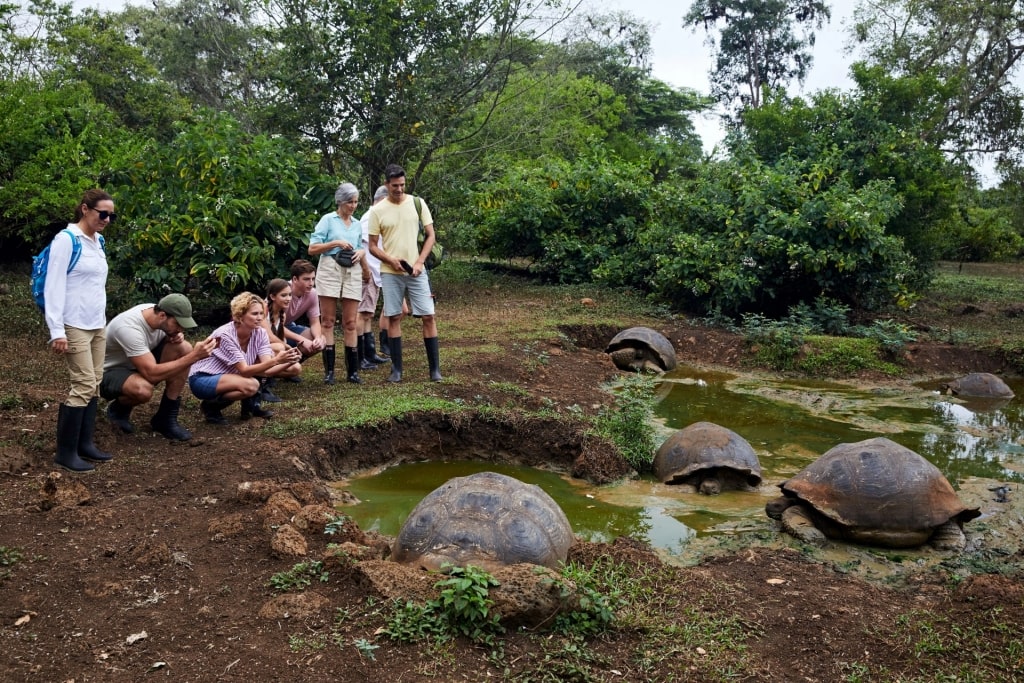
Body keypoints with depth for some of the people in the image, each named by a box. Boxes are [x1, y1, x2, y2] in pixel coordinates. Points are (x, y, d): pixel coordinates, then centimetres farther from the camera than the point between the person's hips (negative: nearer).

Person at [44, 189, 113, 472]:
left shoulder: (98, 241, 11)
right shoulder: (66, 240, -12)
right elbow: (54, 286, -15)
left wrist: (101, 320, 16)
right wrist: (57, 331, -19)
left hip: (97, 324, 8)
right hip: (75, 326, -8)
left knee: (94, 384, 7)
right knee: (84, 385, -9)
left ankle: (85, 444, 15)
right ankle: (65, 452, 0)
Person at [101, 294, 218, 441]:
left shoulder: (156, 312, -13)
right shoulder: (129, 328, -35)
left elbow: (171, 333, 11)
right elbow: (152, 374, -39)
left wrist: (177, 335, -16)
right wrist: (194, 356, -41)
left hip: (138, 366, 8)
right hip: (109, 373, -8)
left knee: (183, 348, -16)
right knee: (143, 390, -41)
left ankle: (166, 418, -8)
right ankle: (118, 409, 0)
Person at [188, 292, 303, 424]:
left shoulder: (260, 333, -10)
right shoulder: (226, 335, -28)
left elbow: (267, 369, -17)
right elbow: (244, 371, -32)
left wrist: (289, 363, -36)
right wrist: (276, 361, -43)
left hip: (230, 376, 7)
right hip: (203, 379, -7)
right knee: (251, 385, -36)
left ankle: (251, 403, 3)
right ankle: (210, 406, -8)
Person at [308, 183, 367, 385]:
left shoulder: (357, 224, 18)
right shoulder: (327, 220, 4)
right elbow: (312, 249, -1)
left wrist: (360, 253, 5)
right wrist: (335, 243, -11)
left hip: (352, 273, 4)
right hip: (330, 270, -4)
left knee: (350, 323, 1)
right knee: (328, 321, -2)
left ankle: (353, 370, 4)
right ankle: (329, 370, -1)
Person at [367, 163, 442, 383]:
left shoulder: (417, 203, 2)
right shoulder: (377, 211, 0)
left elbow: (430, 235, 3)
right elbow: (373, 246, 3)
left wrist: (419, 262, -8)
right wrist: (391, 261, -13)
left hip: (417, 271, 0)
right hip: (390, 273, 0)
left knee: (428, 316, -2)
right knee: (394, 318, 4)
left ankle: (435, 368, 7)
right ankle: (396, 369, 12)